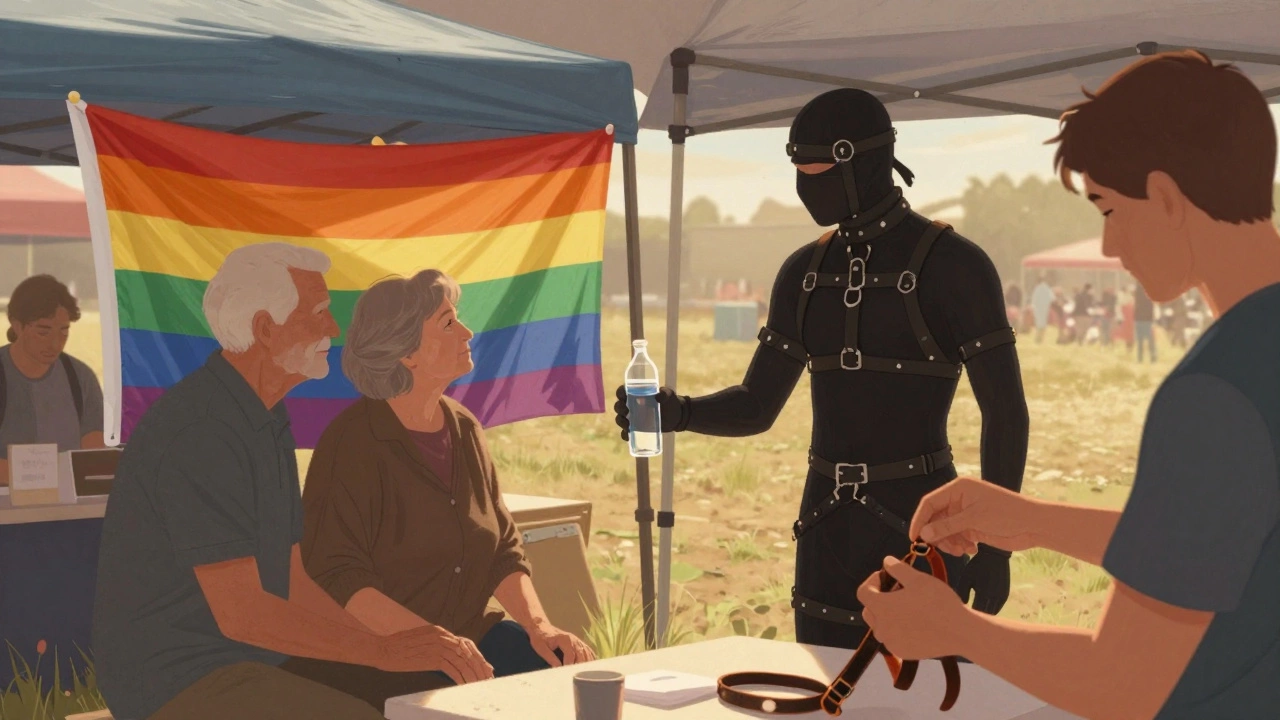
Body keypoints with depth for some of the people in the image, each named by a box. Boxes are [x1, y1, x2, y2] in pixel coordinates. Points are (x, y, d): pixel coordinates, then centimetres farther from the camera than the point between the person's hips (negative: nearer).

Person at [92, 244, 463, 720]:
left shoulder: (269, 423, 13)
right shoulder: (200, 432, -19)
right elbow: (242, 614, -22)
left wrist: (402, 646, 3)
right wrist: (383, 651, -18)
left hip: (245, 664, 9)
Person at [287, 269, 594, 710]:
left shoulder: (463, 429, 9)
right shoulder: (352, 443, -13)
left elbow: (503, 549, 12)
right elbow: (335, 579, -19)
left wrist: (539, 626, -5)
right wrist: (431, 640, -29)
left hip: (465, 634, 7)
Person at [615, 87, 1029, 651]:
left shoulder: (952, 264, -8)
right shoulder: (806, 272, 10)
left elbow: (1005, 412, -8)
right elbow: (756, 407, 12)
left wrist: (995, 546, -12)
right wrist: (679, 412, -8)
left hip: (920, 525, -5)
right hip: (827, 529, 5)